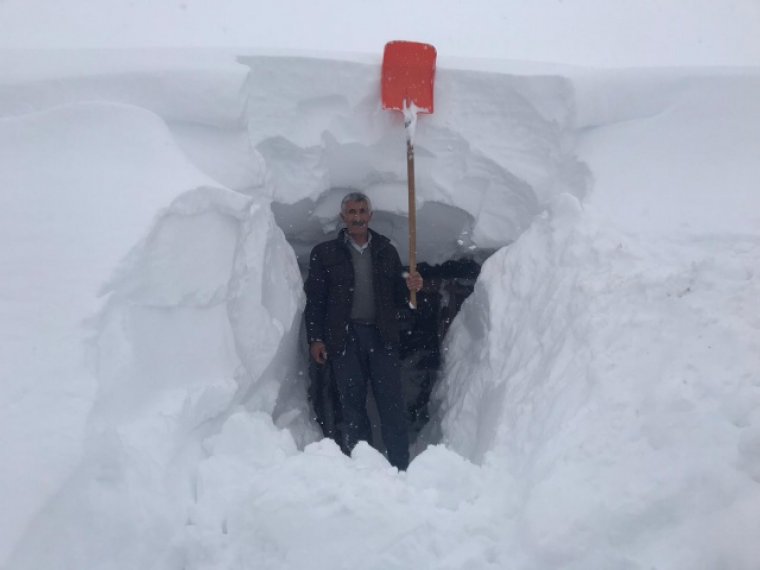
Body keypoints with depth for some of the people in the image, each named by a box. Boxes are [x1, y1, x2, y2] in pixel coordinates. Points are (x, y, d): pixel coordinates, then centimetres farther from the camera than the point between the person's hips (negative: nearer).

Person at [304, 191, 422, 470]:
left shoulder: (386, 251, 13)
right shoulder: (325, 253, 8)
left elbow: (398, 298, 15)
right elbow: (314, 300, 4)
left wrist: (409, 287, -6)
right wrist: (315, 339, -3)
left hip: (382, 337, 1)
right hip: (344, 339, -1)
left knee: (393, 404, -2)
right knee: (351, 406, 3)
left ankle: (400, 468, 5)